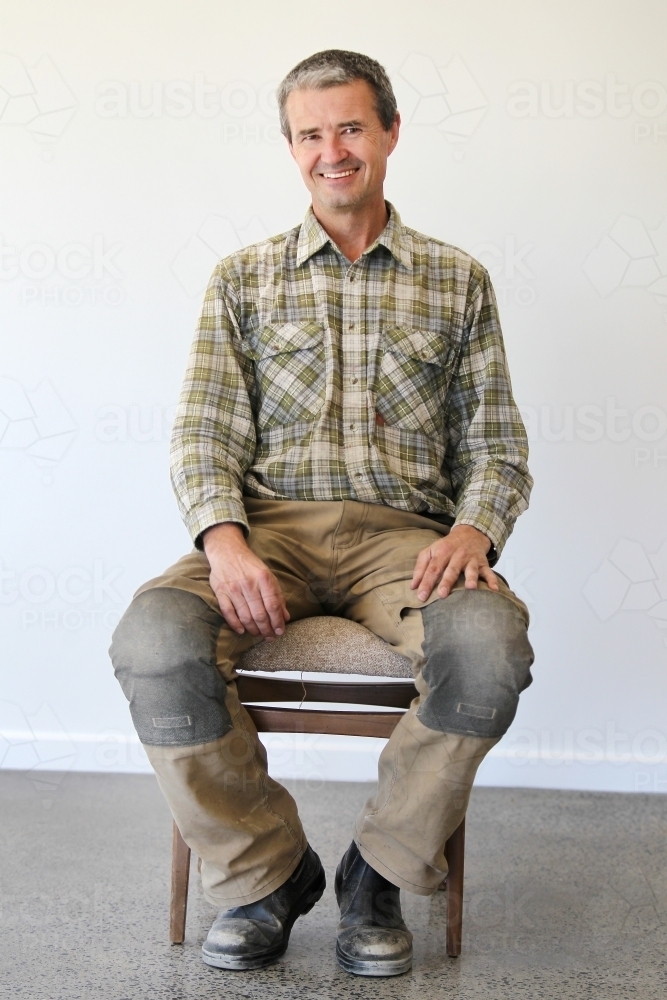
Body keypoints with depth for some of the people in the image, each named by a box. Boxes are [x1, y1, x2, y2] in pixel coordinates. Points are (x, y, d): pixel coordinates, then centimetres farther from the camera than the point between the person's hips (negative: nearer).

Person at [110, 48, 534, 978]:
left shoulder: (457, 281, 15)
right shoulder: (244, 277, 15)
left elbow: (496, 445, 11)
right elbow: (204, 436, 6)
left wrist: (472, 530, -12)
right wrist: (225, 542, -15)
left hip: (402, 531, 0)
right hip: (270, 523, 1)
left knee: (488, 642, -34)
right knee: (153, 641, -31)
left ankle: (382, 871, -7)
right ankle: (266, 869, -6)